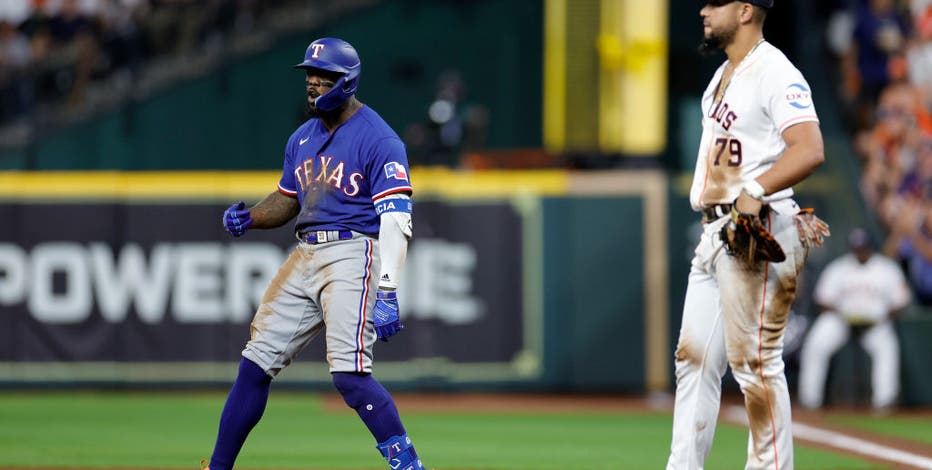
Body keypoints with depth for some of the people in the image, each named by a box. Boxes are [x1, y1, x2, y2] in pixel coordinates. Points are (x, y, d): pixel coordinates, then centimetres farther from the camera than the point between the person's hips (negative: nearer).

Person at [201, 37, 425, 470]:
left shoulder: (378, 140, -9)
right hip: (305, 256, 8)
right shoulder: (302, 138, 16)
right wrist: (248, 218, 6)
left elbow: (396, 221, -16)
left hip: (352, 255, -8)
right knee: (255, 364, 7)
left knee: (349, 374, -21)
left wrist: (387, 292, -25)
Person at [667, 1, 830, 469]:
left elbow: (810, 150, -25)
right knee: (694, 358, 9)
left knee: (755, 360, -9)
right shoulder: (724, 75, 19)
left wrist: (755, 191, -36)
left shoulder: (775, 73, -13)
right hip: (712, 232, 10)